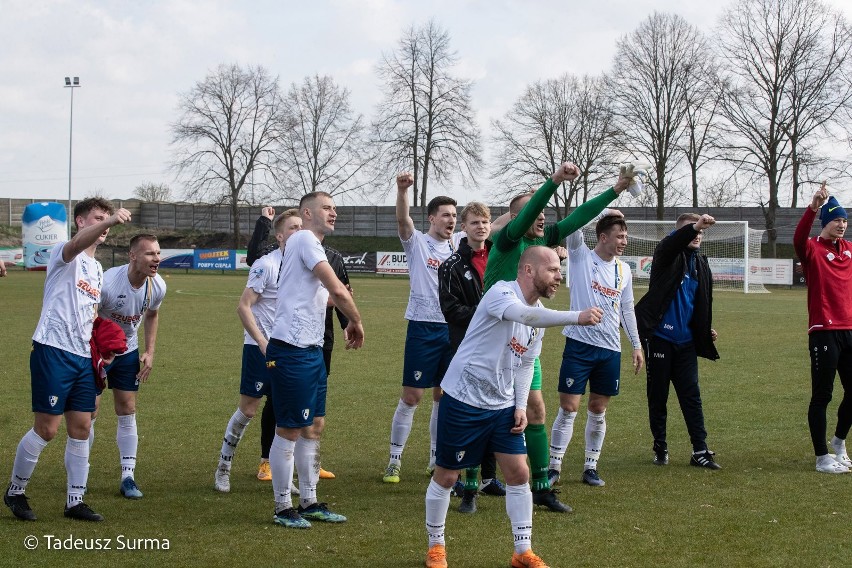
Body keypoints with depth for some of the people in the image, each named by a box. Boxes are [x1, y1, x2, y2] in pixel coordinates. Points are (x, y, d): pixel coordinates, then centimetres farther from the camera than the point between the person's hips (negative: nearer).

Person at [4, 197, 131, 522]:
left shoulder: (97, 269, 21)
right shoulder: (65, 255, -4)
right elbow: (77, 243, -30)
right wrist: (111, 219, -47)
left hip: (83, 357, 8)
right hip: (53, 350, -8)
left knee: (81, 427, 5)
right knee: (47, 428, -5)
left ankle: (75, 501, 13)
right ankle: (15, 492, 13)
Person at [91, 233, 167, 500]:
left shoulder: (158, 286, -13)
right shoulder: (107, 283, -31)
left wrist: (150, 352, 3)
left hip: (128, 352, 4)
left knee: (127, 412, 3)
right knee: (88, 413, -4)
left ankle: (128, 476, 7)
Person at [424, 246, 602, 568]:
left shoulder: (540, 313, 6)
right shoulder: (500, 293, -19)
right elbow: (524, 315, -42)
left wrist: (521, 406, 5)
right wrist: (576, 317, -53)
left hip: (502, 406, 7)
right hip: (463, 400, -7)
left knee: (519, 474, 2)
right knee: (446, 476, 5)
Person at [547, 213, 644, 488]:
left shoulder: (624, 270, 10)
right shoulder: (581, 257, -3)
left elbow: (627, 310, 18)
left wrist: (636, 345, 17)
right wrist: (602, 211, -23)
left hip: (610, 350, 4)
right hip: (579, 344, -4)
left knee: (598, 410, 8)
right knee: (568, 408, -3)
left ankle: (591, 467, 18)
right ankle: (554, 466, 6)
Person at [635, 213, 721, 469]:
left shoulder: (701, 264, 11)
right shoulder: (668, 256, -5)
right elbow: (673, 242, -30)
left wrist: (706, 329, 12)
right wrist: (694, 226, -46)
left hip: (686, 342, 5)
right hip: (659, 338, -5)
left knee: (691, 396, 2)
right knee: (658, 396, 6)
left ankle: (700, 451, 3)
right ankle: (660, 448, 18)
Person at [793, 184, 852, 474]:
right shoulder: (813, 249, -5)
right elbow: (799, 238, -28)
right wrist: (813, 208, -42)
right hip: (824, 333, -6)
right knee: (822, 395, -1)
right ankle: (822, 458, 5)